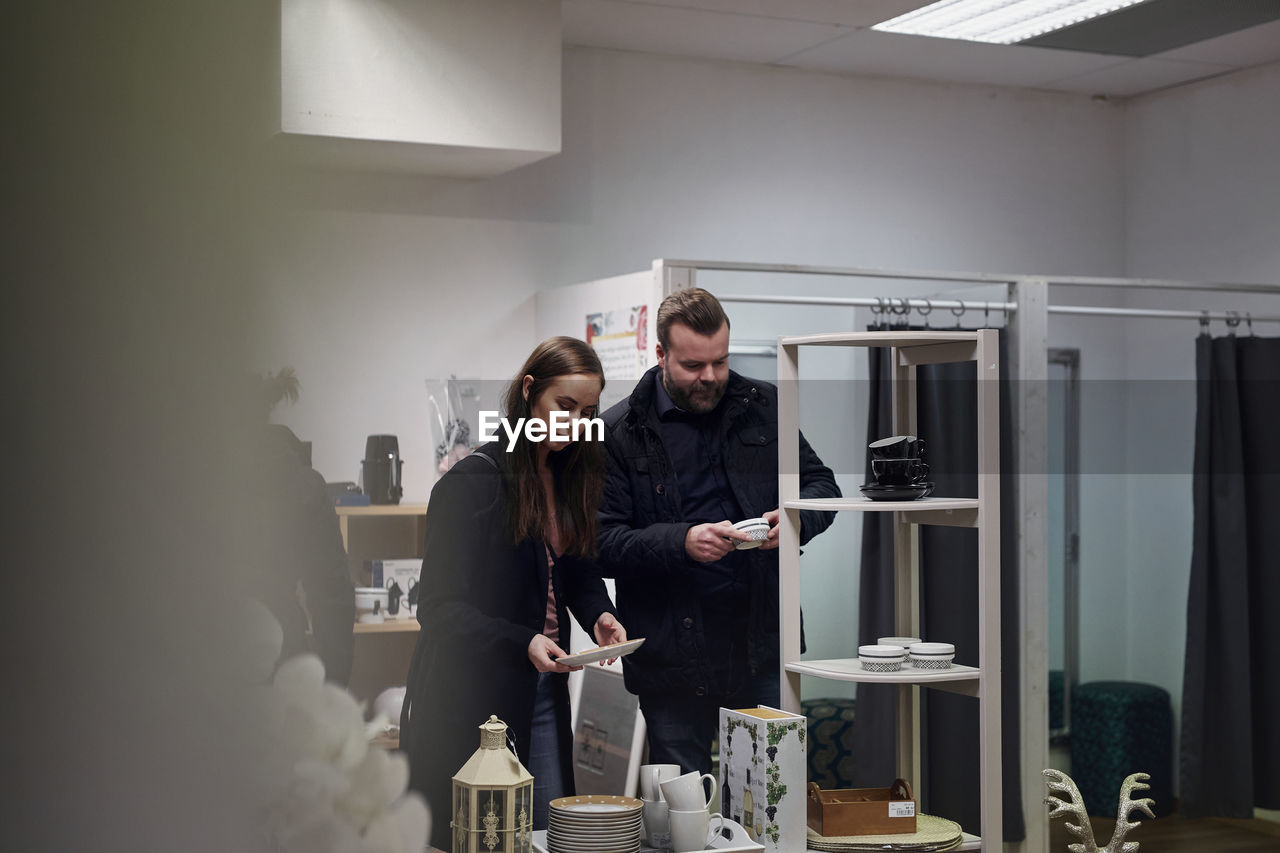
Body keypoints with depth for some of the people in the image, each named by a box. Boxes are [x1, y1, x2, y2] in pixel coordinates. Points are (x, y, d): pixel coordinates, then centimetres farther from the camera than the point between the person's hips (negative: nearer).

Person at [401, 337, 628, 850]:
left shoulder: (570, 475, 8)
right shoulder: (474, 480, -14)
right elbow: (439, 606, -16)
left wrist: (599, 615, -5)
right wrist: (523, 643, -28)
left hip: (543, 692, 7)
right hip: (471, 697, -7)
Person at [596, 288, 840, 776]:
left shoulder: (764, 407, 9)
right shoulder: (620, 434, -2)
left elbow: (822, 484, 15)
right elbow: (602, 543, -7)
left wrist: (798, 518, -8)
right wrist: (681, 543, -22)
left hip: (762, 648, 2)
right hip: (672, 659, -2)